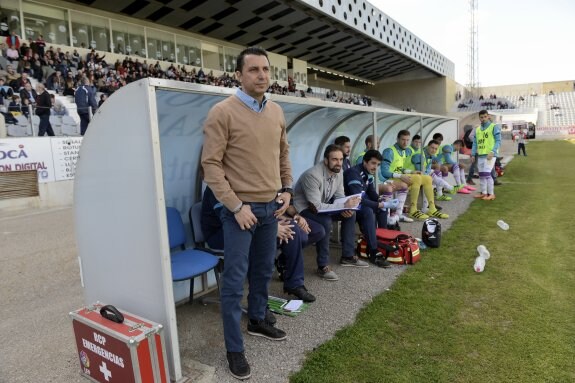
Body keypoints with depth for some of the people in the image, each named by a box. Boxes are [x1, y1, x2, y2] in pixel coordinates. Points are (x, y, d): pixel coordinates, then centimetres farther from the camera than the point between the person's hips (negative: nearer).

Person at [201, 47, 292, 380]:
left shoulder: (277, 112, 8)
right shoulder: (222, 112, -12)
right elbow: (211, 165, -14)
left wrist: (287, 189, 9)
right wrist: (236, 206, -16)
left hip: (272, 207, 6)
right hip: (241, 209, -6)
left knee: (264, 271, 20)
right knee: (234, 281, 2)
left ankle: (258, 321, 41)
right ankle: (234, 349, 18)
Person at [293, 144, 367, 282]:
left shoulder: (338, 172, -7)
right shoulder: (312, 175, -31)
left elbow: (340, 196, 1)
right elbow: (316, 207, -33)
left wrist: (347, 208, -22)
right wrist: (343, 206, -33)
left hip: (323, 205, 8)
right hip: (304, 209, -8)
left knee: (350, 213, -3)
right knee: (326, 222, -34)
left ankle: (348, 256, 8)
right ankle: (323, 266, -18)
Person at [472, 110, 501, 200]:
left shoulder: (494, 127, -2)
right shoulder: (477, 129, 15)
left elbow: (498, 141, -7)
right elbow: (475, 143, 16)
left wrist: (492, 152, -19)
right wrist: (473, 154, 7)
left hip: (489, 155, -6)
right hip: (480, 155, 6)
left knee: (487, 174, -12)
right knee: (481, 175, 9)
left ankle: (491, 194, -4)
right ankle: (484, 193, 19)